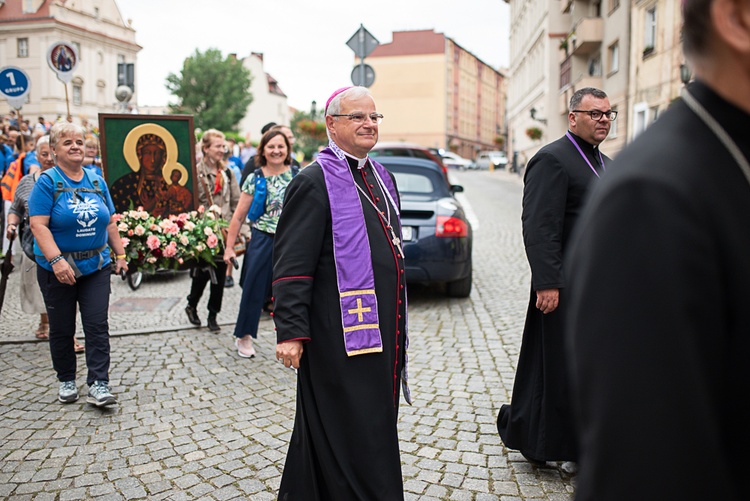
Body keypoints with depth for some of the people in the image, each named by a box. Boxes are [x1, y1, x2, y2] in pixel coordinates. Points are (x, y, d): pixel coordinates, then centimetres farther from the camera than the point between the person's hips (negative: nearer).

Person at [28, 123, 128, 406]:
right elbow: (38, 225, -16)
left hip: (96, 266, 3)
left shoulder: (97, 182, 7)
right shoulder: (47, 182, -7)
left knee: (97, 326, -2)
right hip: (58, 269, -3)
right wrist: (56, 260, -26)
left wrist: (120, 254, 8)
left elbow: (109, 223, 12)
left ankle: (98, 386, 0)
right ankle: (66, 381, 26)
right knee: (62, 328, 10)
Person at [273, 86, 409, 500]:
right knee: (354, 435, 0)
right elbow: (292, 264, -15)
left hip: (383, 331, 9)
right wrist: (291, 331, -20)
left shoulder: (382, 178, 13)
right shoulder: (314, 182, -11)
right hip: (340, 337, -9)